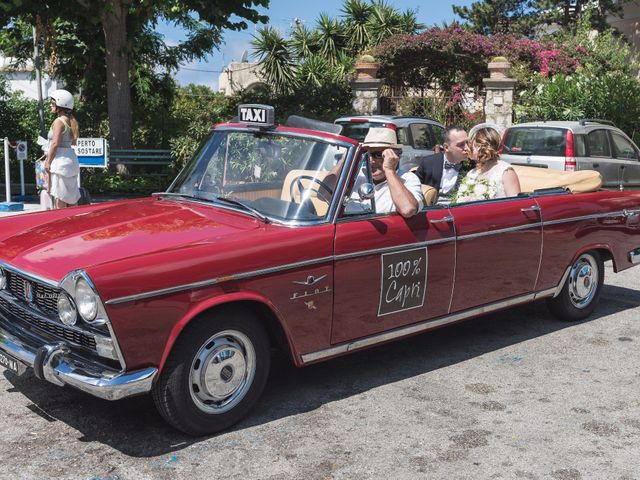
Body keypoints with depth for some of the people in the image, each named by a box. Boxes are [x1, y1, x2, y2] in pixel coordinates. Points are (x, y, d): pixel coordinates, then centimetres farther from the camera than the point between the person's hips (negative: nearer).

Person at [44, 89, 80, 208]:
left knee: (59, 198, -6)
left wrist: (48, 162, -12)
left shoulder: (59, 121, -11)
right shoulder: (71, 121, 13)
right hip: (71, 158, 9)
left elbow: (55, 143, -17)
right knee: (71, 196, 13)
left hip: (60, 160, -9)